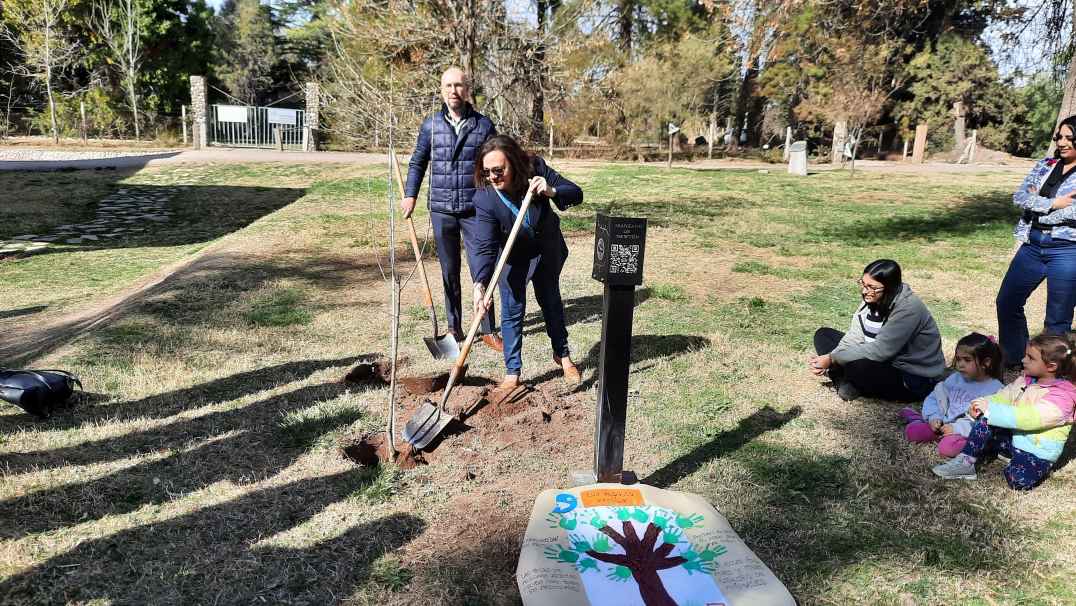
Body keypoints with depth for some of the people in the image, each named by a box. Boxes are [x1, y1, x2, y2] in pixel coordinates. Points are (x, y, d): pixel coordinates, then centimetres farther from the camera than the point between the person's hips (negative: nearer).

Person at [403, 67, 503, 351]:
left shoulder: (484, 125, 2)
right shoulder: (430, 125, 5)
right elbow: (418, 163, 13)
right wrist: (410, 194, 2)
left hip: (475, 210, -1)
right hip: (441, 211, 2)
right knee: (449, 272, 10)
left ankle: (489, 330, 9)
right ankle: (454, 328, 21)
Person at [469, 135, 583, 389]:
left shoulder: (536, 169, -28)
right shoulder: (484, 198, -32)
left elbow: (576, 194, -22)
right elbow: (486, 247, -34)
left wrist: (551, 191, -43)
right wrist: (480, 285, -47)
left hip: (547, 251, 2)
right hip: (511, 257, -2)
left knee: (551, 302, 18)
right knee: (512, 311, 0)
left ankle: (562, 354, 39)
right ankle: (512, 372, 15)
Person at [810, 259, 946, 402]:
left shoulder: (909, 309, -25)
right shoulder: (872, 301, -1)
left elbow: (879, 351, -30)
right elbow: (854, 338, -3)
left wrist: (832, 359, -27)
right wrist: (829, 360, -20)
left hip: (916, 380, -9)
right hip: (886, 362, 9)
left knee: (856, 367, -37)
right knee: (823, 335, 5)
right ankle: (843, 384, -15)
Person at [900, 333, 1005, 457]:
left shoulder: (997, 390, -12)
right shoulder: (956, 378, 7)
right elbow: (933, 399, 15)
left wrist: (957, 428, -25)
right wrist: (934, 417, -4)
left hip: (966, 433, -6)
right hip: (945, 424, 6)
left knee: (948, 446, -35)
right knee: (911, 430, -6)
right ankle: (923, 419, 25)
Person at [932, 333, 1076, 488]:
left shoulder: (1062, 397, -20)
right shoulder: (1025, 380, 5)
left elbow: (1026, 418, -32)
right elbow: (1003, 397, 5)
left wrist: (990, 408, -32)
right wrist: (981, 406, -17)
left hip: (1037, 452, -7)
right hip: (1013, 438, 7)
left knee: (1017, 479, -35)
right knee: (984, 419, -20)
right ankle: (965, 463, -18)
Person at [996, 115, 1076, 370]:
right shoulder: (1044, 165, 9)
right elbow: (1019, 196, -1)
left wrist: (1038, 206, -9)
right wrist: (1052, 203, -15)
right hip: (1032, 246, 5)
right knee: (1007, 302, 9)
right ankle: (1015, 360, 28)